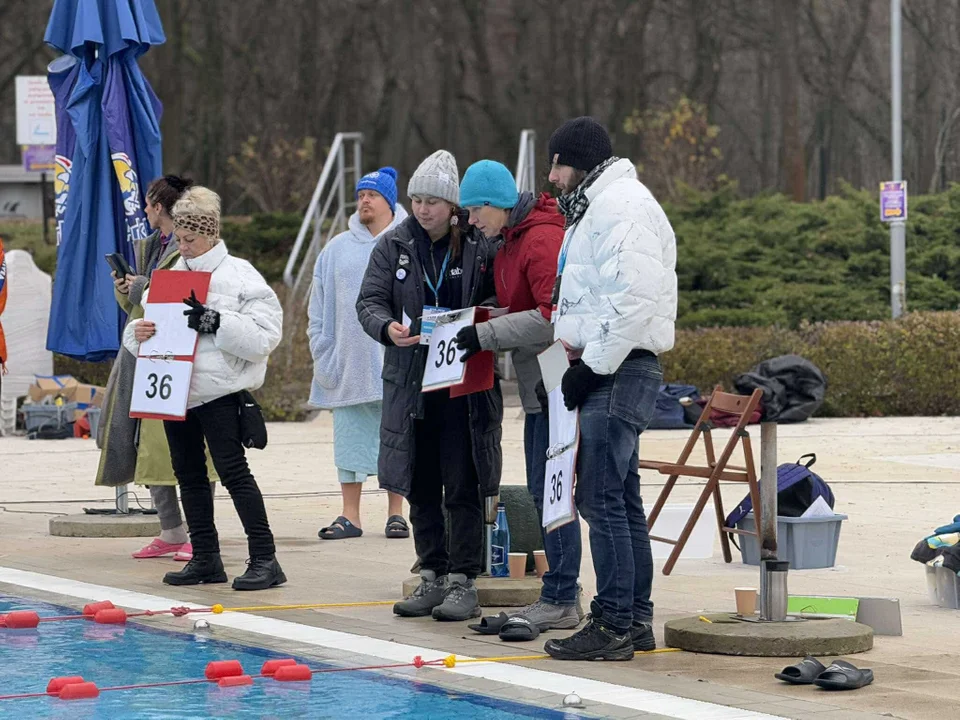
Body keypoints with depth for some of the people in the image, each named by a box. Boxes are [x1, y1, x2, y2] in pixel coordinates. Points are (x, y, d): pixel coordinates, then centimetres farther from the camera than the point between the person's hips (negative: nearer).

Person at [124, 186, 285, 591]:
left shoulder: (240, 275, -5)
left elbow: (263, 337, -14)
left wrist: (215, 322, -23)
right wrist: (139, 333, -7)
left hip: (219, 393, -7)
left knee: (233, 470, -11)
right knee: (188, 473, 10)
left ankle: (264, 559, -9)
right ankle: (205, 558, 19)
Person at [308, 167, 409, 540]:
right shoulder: (337, 250, 11)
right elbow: (318, 310, 12)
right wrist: (323, 357, 4)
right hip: (349, 366, 3)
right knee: (350, 440, 4)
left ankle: (396, 513, 11)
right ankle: (350, 516, 8)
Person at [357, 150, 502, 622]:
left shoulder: (481, 247, -3)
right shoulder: (394, 246, 6)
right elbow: (369, 300, 3)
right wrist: (387, 327, -18)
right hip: (410, 383, 4)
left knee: (462, 488, -3)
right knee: (421, 489, 10)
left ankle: (463, 582, 3)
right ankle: (432, 577, 19)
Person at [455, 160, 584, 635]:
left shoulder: (543, 239, -16)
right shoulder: (510, 243, 17)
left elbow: (554, 317, -22)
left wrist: (487, 336, -19)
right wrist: (482, 330, 7)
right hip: (538, 383, 10)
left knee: (550, 489, -9)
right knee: (543, 490, 12)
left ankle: (560, 601, -6)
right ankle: (559, 595, 17)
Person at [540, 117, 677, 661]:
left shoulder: (622, 206, -13)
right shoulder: (595, 208, 22)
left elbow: (633, 300, -22)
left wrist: (592, 366, -19)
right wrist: (573, 351, 13)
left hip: (622, 371, -11)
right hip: (605, 372, 11)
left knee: (602, 499, -10)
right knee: (621, 501, 12)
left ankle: (613, 626, -9)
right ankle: (636, 620, 17)